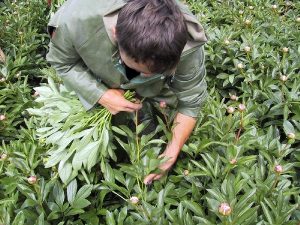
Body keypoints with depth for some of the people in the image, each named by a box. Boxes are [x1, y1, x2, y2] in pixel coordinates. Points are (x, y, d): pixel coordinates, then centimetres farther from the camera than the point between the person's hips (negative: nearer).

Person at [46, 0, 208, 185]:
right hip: (98, 87, 1)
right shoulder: (76, 19, -42)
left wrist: (171, 154, -24)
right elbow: (61, 62, -21)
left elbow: (190, 102, -23)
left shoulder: (187, 46, -40)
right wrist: (100, 95, -34)